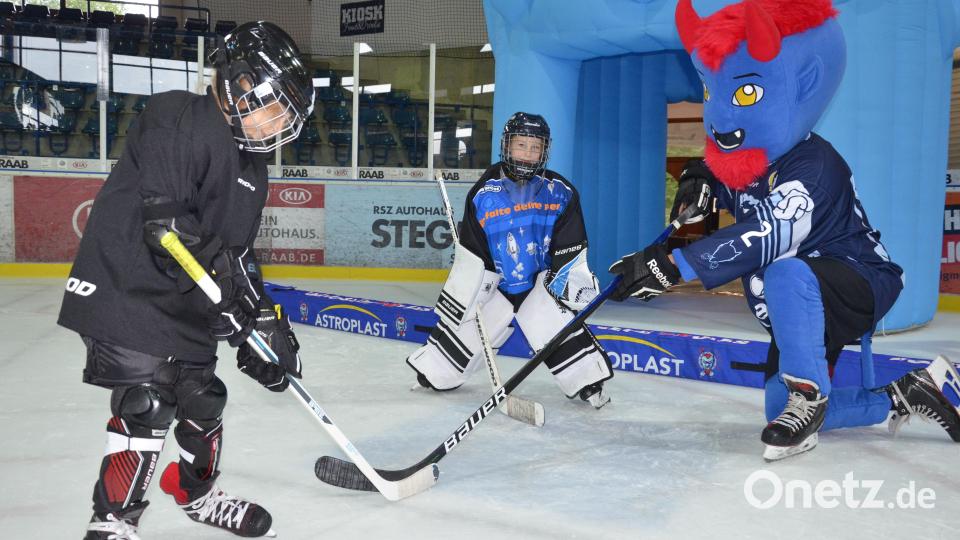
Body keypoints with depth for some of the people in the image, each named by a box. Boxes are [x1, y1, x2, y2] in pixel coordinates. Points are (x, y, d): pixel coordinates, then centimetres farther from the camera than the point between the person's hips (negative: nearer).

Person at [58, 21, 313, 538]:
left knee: (203, 396, 16)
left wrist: (263, 315, 7)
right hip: (127, 289, -9)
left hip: (187, 304, 9)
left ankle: (198, 493, 38)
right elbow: (163, 222, -26)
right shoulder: (178, 120, -16)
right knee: (147, 403, -12)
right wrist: (221, 274, -26)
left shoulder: (251, 165, 13)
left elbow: (239, 250, 16)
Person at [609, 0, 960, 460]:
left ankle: (809, 392, -26)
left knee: (786, 273, -40)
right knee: (782, 410, 7)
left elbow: (768, 235, -45)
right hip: (800, 309, 9)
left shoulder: (813, 165, -29)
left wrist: (674, 265, -53)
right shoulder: (740, 165, -2)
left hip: (860, 288, -9)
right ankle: (903, 397, 19)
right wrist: (703, 184, -4)